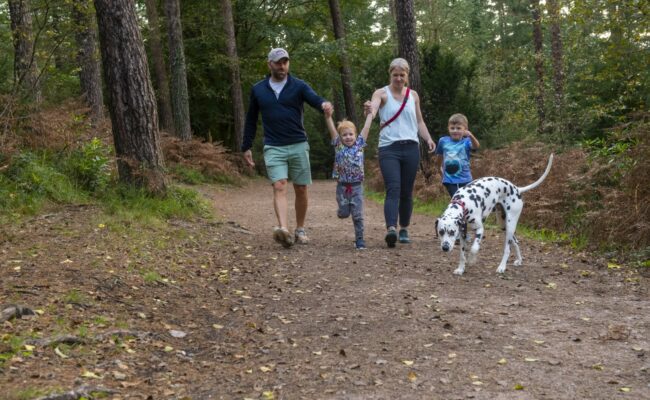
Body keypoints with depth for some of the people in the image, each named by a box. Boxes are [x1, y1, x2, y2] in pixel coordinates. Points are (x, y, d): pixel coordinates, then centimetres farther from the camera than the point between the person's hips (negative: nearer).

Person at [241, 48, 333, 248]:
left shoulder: (299, 86, 1)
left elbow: (315, 99, -17)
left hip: (298, 146, 0)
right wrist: (246, 147, 13)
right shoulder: (258, 90, 6)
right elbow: (251, 120, 14)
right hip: (273, 148, 0)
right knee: (279, 186, -16)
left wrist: (325, 104, -41)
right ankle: (283, 230, -31)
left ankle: (300, 230, 22)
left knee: (301, 189, 6)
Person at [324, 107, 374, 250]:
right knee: (344, 213, 3)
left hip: (357, 186, 0)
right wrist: (328, 116, -22)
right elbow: (332, 129, -10)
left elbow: (366, 127, 3)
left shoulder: (359, 144, 3)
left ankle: (359, 239, 7)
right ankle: (344, 207, 39)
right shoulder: (338, 146, 1)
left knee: (357, 215, -2)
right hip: (342, 186, 0)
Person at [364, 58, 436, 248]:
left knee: (406, 192, 8)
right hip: (389, 148, -4)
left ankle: (404, 229, 20)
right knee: (393, 189, -19)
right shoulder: (382, 93, 1)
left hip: (411, 148, 4)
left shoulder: (413, 95, 14)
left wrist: (428, 139, 1)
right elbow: (373, 107, -20)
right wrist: (369, 110, -45)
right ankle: (391, 229, -30)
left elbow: (419, 121, 18)